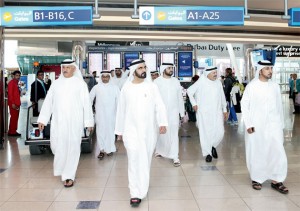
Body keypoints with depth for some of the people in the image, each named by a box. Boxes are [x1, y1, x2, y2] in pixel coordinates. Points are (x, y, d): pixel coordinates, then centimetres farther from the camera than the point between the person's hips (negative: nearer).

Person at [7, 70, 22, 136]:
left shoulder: (16, 83, 18)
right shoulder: (11, 82, -10)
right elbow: (10, 93, -16)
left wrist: (18, 103, 14)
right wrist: (12, 103, -21)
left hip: (17, 103, 9)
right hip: (13, 104, -9)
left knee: (15, 117, 11)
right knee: (13, 117, -7)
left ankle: (14, 131, 17)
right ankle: (11, 132, -3)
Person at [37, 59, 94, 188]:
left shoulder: (80, 84, 0)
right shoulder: (56, 83, 9)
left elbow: (86, 104, -2)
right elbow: (48, 102, 9)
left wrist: (89, 121, -5)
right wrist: (42, 119, 5)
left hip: (74, 122, -3)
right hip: (57, 122, 3)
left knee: (72, 148, -2)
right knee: (57, 147, 6)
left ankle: (69, 176, 9)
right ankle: (63, 167, 35)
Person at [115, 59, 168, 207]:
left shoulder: (152, 86, 2)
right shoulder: (126, 88, 3)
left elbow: (160, 106, -6)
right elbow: (121, 110, 9)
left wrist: (163, 123, -21)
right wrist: (119, 130, 11)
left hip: (149, 130, 1)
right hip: (131, 130, -1)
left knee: (146, 160, 11)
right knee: (135, 159, -8)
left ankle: (142, 187, 30)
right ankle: (136, 193, -3)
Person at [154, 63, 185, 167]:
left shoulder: (176, 81, 4)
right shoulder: (157, 81, -4)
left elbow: (180, 98, 8)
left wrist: (182, 112, 8)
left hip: (173, 112, 1)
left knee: (174, 134, -4)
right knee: (161, 133, 12)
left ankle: (175, 157, -2)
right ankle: (159, 150, 34)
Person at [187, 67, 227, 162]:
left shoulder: (218, 82, 10)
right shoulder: (201, 83, -4)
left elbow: (222, 97, 18)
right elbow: (189, 91, 5)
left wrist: (225, 110, 19)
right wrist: (194, 103, 1)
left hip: (217, 112, 4)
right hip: (204, 113, -4)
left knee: (220, 132, -3)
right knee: (205, 133, -1)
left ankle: (213, 146, 26)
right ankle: (208, 153, 13)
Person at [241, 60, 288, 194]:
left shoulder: (275, 86, 7)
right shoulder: (252, 86, -4)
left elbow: (279, 107, 12)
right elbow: (244, 105, -4)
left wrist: (281, 125, 12)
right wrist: (248, 124, -9)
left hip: (273, 125, 3)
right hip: (256, 126, -3)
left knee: (278, 152, -4)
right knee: (256, 153, 6)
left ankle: (276, 180, 9)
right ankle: (256, 179, 22)